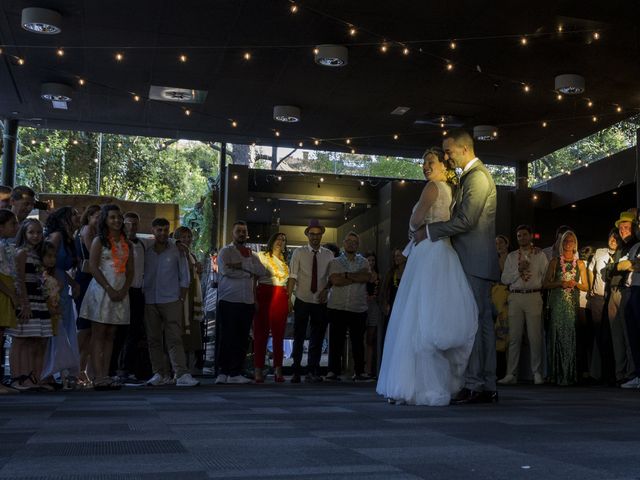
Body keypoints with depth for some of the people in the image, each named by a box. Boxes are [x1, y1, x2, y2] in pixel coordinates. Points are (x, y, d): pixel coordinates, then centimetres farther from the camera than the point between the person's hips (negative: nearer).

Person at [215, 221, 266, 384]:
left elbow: (262, 271, 0)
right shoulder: (226, 251, 3)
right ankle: (222, 373, 4)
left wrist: (241, 265, -11)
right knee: (227, 338, -3)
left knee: (242, 340, 4)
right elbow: (226, 270, -15)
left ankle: (235, 373, 10)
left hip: (247, 302, 5)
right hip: (229, 301, -5)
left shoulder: (252, 255, 18)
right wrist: (249, 273, -4)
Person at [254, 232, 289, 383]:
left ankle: (278, 371, 5)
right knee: (261, 333, -4)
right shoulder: (262, 256, 8)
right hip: (264, 295, -3)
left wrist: (290, 300, 9)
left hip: (281, 298, 3)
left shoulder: (286, 261, 19)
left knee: (279, 334, 2)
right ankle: (258, 370, -3)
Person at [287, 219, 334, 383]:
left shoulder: (328, 254, 5)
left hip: (321, 302, 2)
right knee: (299, 337, 4)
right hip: (302, 301, -2)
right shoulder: (299, 252, -1)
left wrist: (326, 289, -10)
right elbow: (293, 276, -6)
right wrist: (289, 298, -12)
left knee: (317, 338, 7)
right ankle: (296, 372, 13)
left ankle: (312, 372, 16)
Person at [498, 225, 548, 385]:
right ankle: (511, 374, 3)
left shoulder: (540, 255, 10)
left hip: (534, 296, -2)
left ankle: (537, 373, 5)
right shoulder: (511, 256, 16)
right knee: (514, 337, 1)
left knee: (535, 336, -3)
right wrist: (518, 270, -4)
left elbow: (546, 276, 6)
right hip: (515, 297, 2)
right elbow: (504, 279, 8)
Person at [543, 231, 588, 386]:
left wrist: (575, 284, -6)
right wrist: (560, 283, -10)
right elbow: (546, 284, 6)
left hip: (573, 303, 1)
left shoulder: (580, 264, 13)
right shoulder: (555, 261, 9)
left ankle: (570, 374, 2)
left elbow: (586, 287, 13)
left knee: (570, 336, -3)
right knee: (557, 336, -6)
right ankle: (558, 374, -3)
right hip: (557, 303, -1)